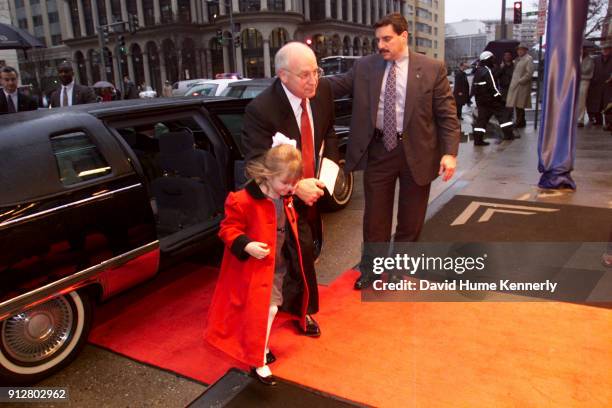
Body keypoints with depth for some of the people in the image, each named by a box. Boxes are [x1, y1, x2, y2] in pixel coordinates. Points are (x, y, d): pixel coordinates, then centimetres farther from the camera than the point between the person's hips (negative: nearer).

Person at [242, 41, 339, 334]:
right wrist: (295, 186, -39)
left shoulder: (323, 91, -9)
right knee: (302, 249, -8)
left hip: (312, 187, 7)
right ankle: (303, 310, 20)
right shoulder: (260, 109, -28)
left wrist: (330, 161, -8)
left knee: (307, 246, 18)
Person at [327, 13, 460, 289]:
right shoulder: (364, 66, 3)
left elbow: (447, 114, -5)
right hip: (377, 150, 1)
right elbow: (337, 85, -1)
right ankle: (371, 269, 29)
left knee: (410, 217, 13)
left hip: (416, 152, -1)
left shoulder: (432, 69, -4)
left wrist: (449, 152, -14)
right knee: (375, 215, 10)